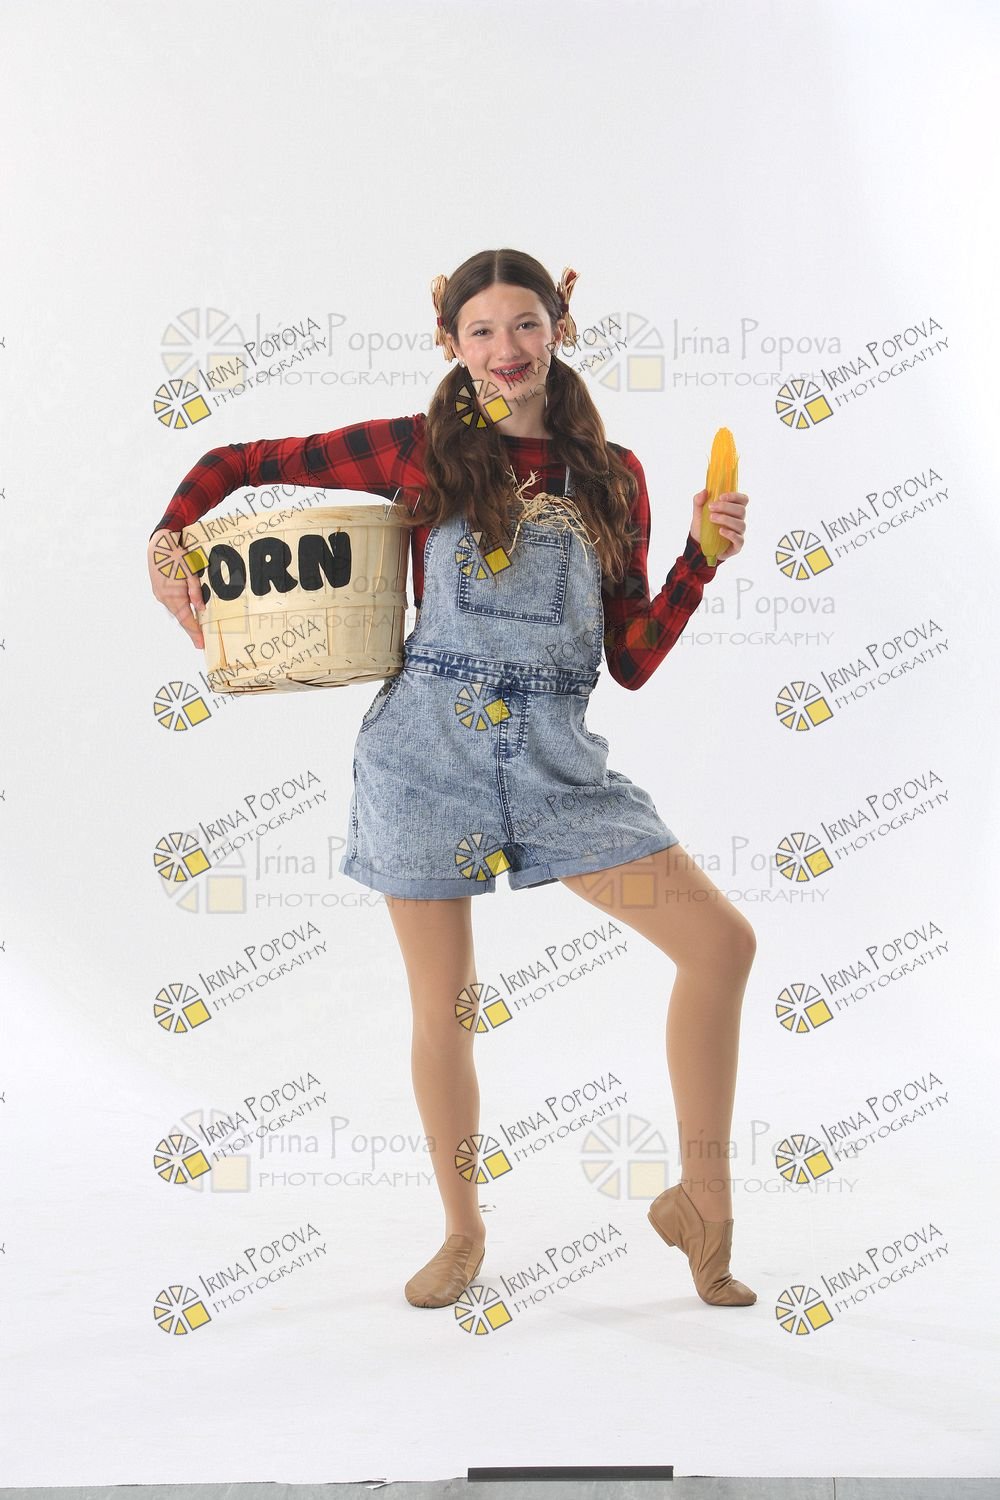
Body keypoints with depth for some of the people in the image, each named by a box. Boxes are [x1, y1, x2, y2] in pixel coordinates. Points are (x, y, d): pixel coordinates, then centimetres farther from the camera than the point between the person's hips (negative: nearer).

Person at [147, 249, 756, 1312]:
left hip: (555, 753, 2)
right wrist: (168, 544, -3)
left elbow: (632, 661, 8)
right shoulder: (418, 452, 3)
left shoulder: (613, 475, 8)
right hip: (427, 742, -2)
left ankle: (701, 1199, 8)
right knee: (442, 1004, 5)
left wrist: (703, 557, -2)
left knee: (722, 941, -9)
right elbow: (235, 462, 11)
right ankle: (463, 1233, 28)